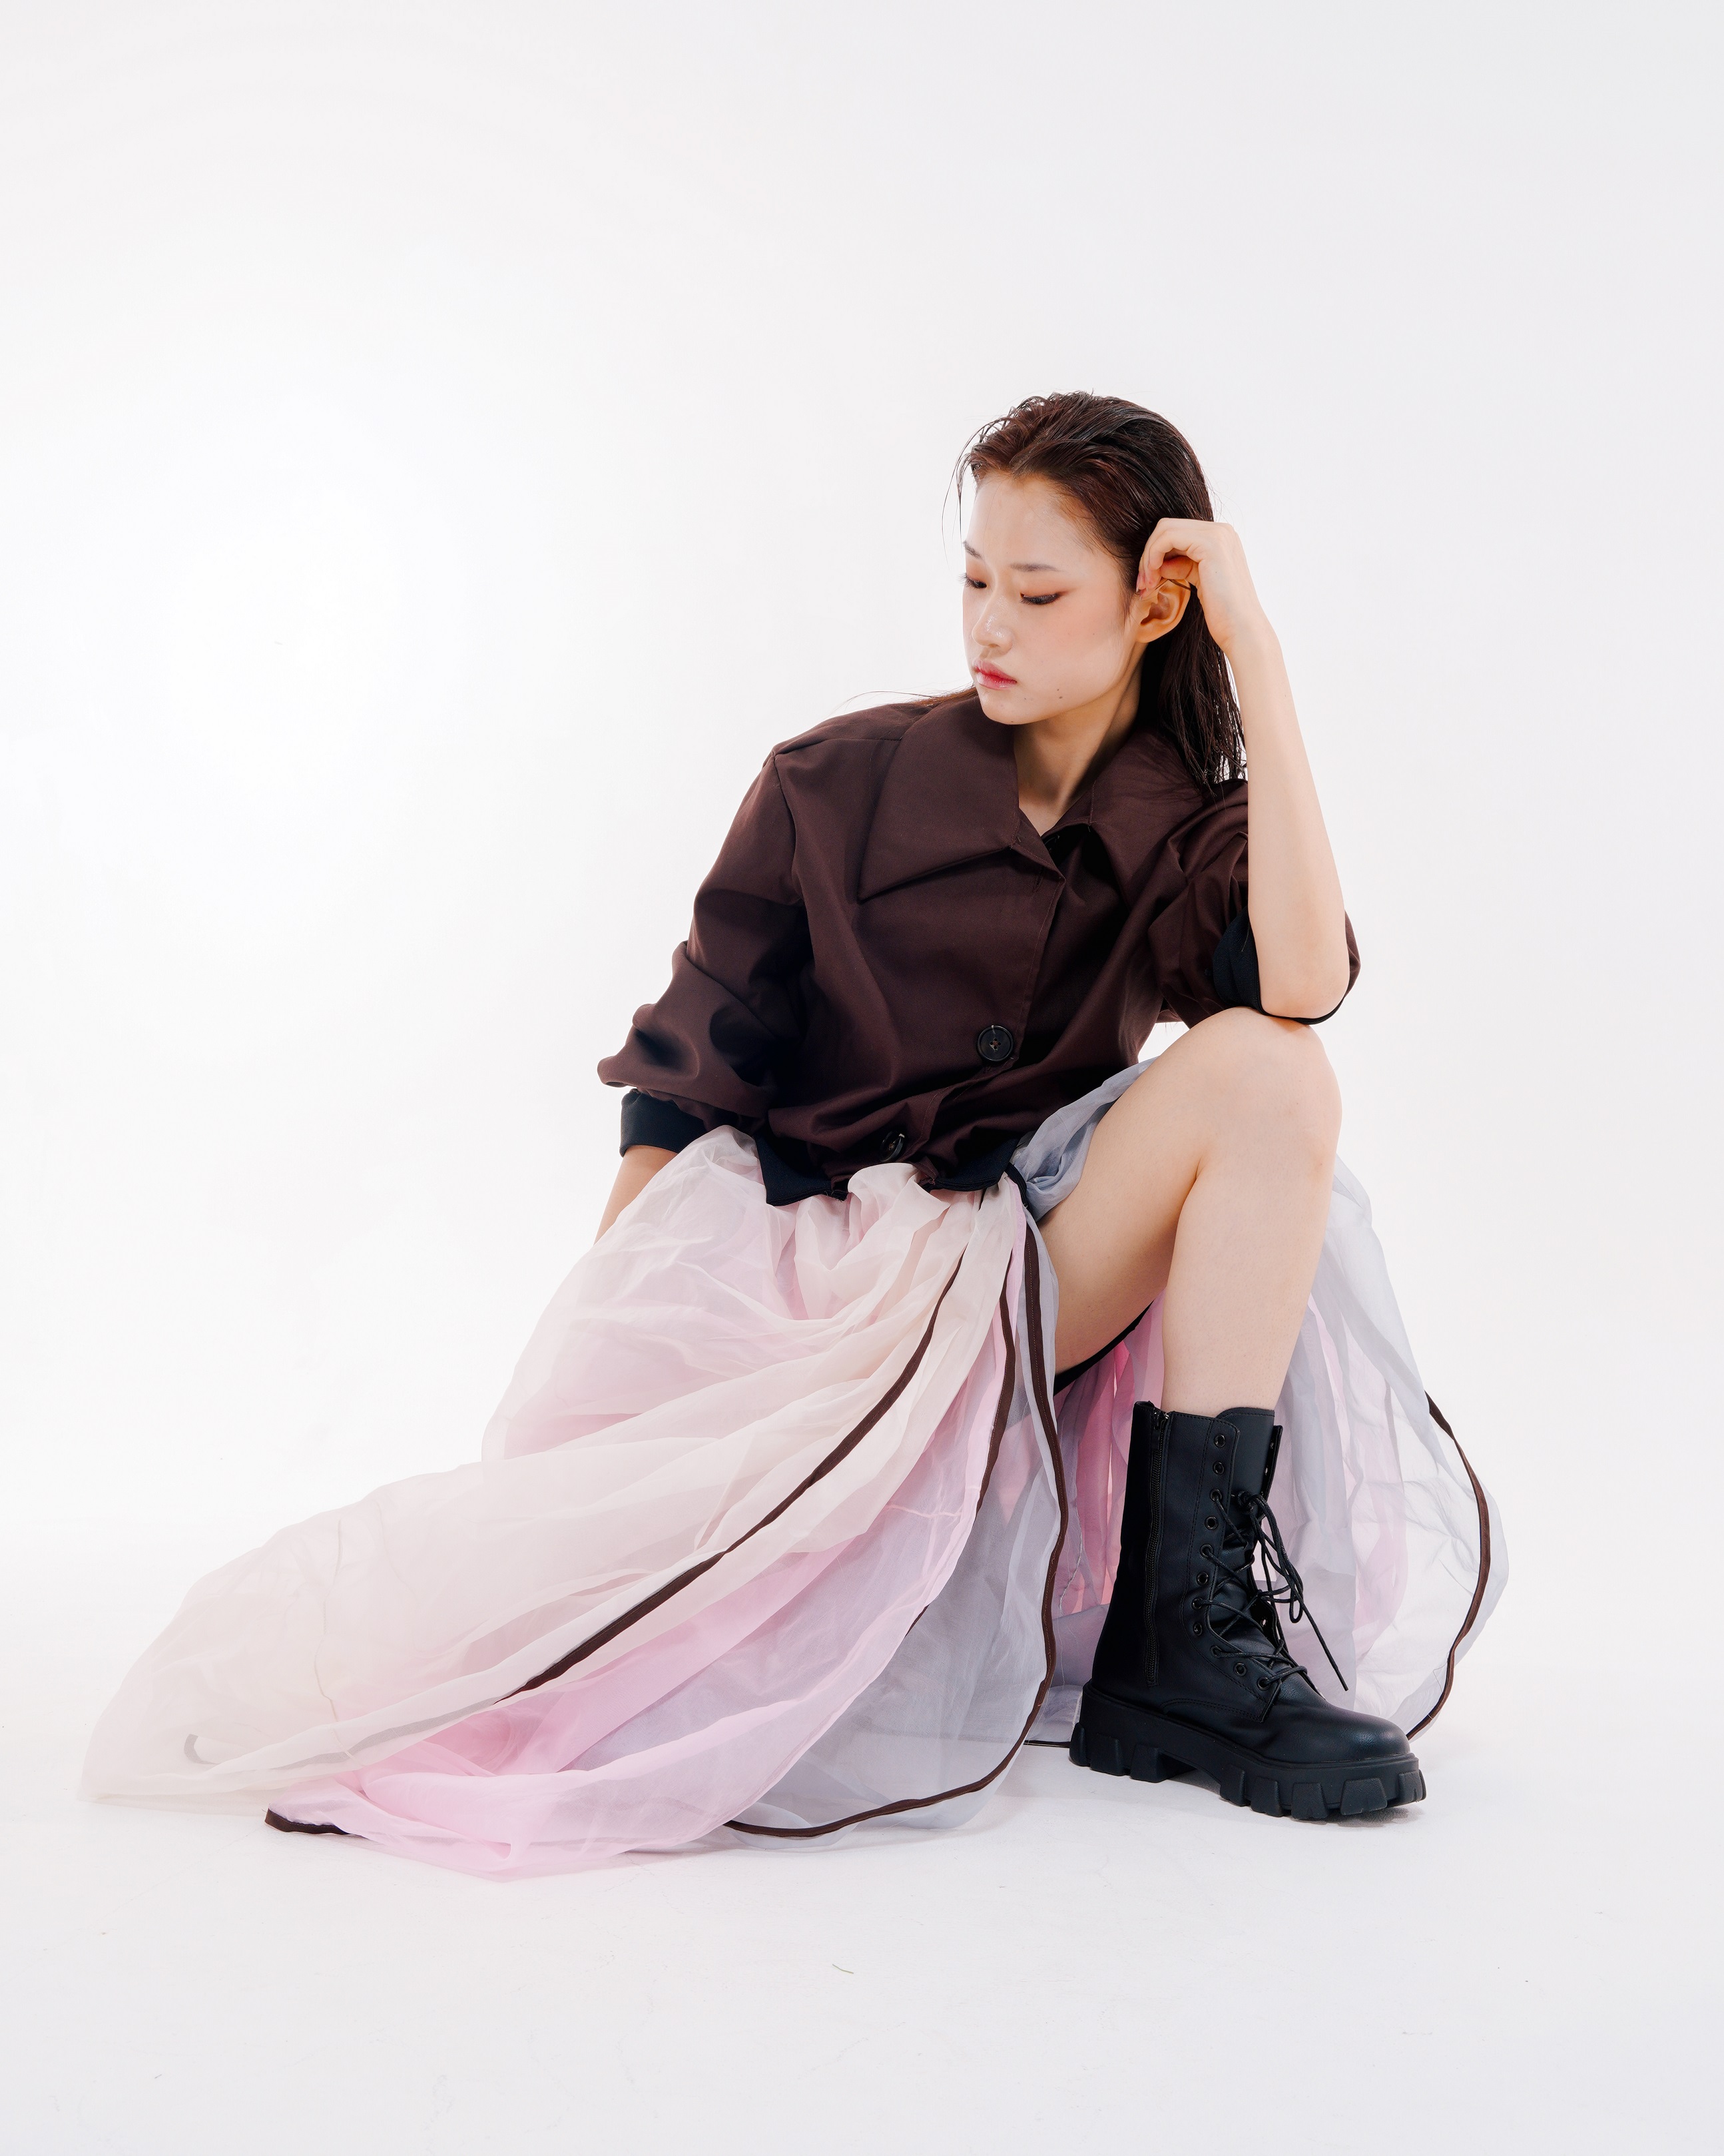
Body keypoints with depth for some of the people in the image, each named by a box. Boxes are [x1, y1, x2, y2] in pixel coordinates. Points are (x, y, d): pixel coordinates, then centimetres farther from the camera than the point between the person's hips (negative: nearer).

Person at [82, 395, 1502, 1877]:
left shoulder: (1189, 842, 2)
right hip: (788, 1281, -2)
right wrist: (604, 1355, -6)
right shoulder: (842, 786, 0)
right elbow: (685, 1086, 2)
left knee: (1267, 1075, -23)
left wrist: (1256, 653, -17)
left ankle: (1186, 1639, -22)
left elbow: (1302, 980, -23)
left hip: (1014, 1294, 2)